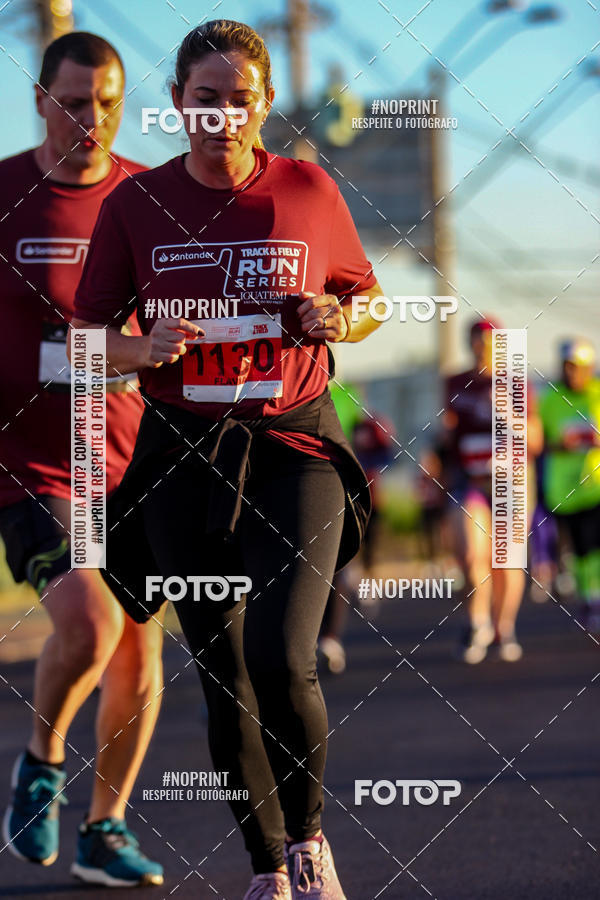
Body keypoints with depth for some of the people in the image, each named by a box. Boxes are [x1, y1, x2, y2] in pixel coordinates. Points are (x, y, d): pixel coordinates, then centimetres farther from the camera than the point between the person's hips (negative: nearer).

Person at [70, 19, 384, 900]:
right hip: (181, 457, 2)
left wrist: (339, 319, -8)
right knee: (224, 678, 6)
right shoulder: (134, 205, 1)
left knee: (281, 661, -18)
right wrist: (145, 350, -13)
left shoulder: (309, 192, 1)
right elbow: (85, 337, 7)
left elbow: (367, 297, 15)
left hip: (294, 447, -2)